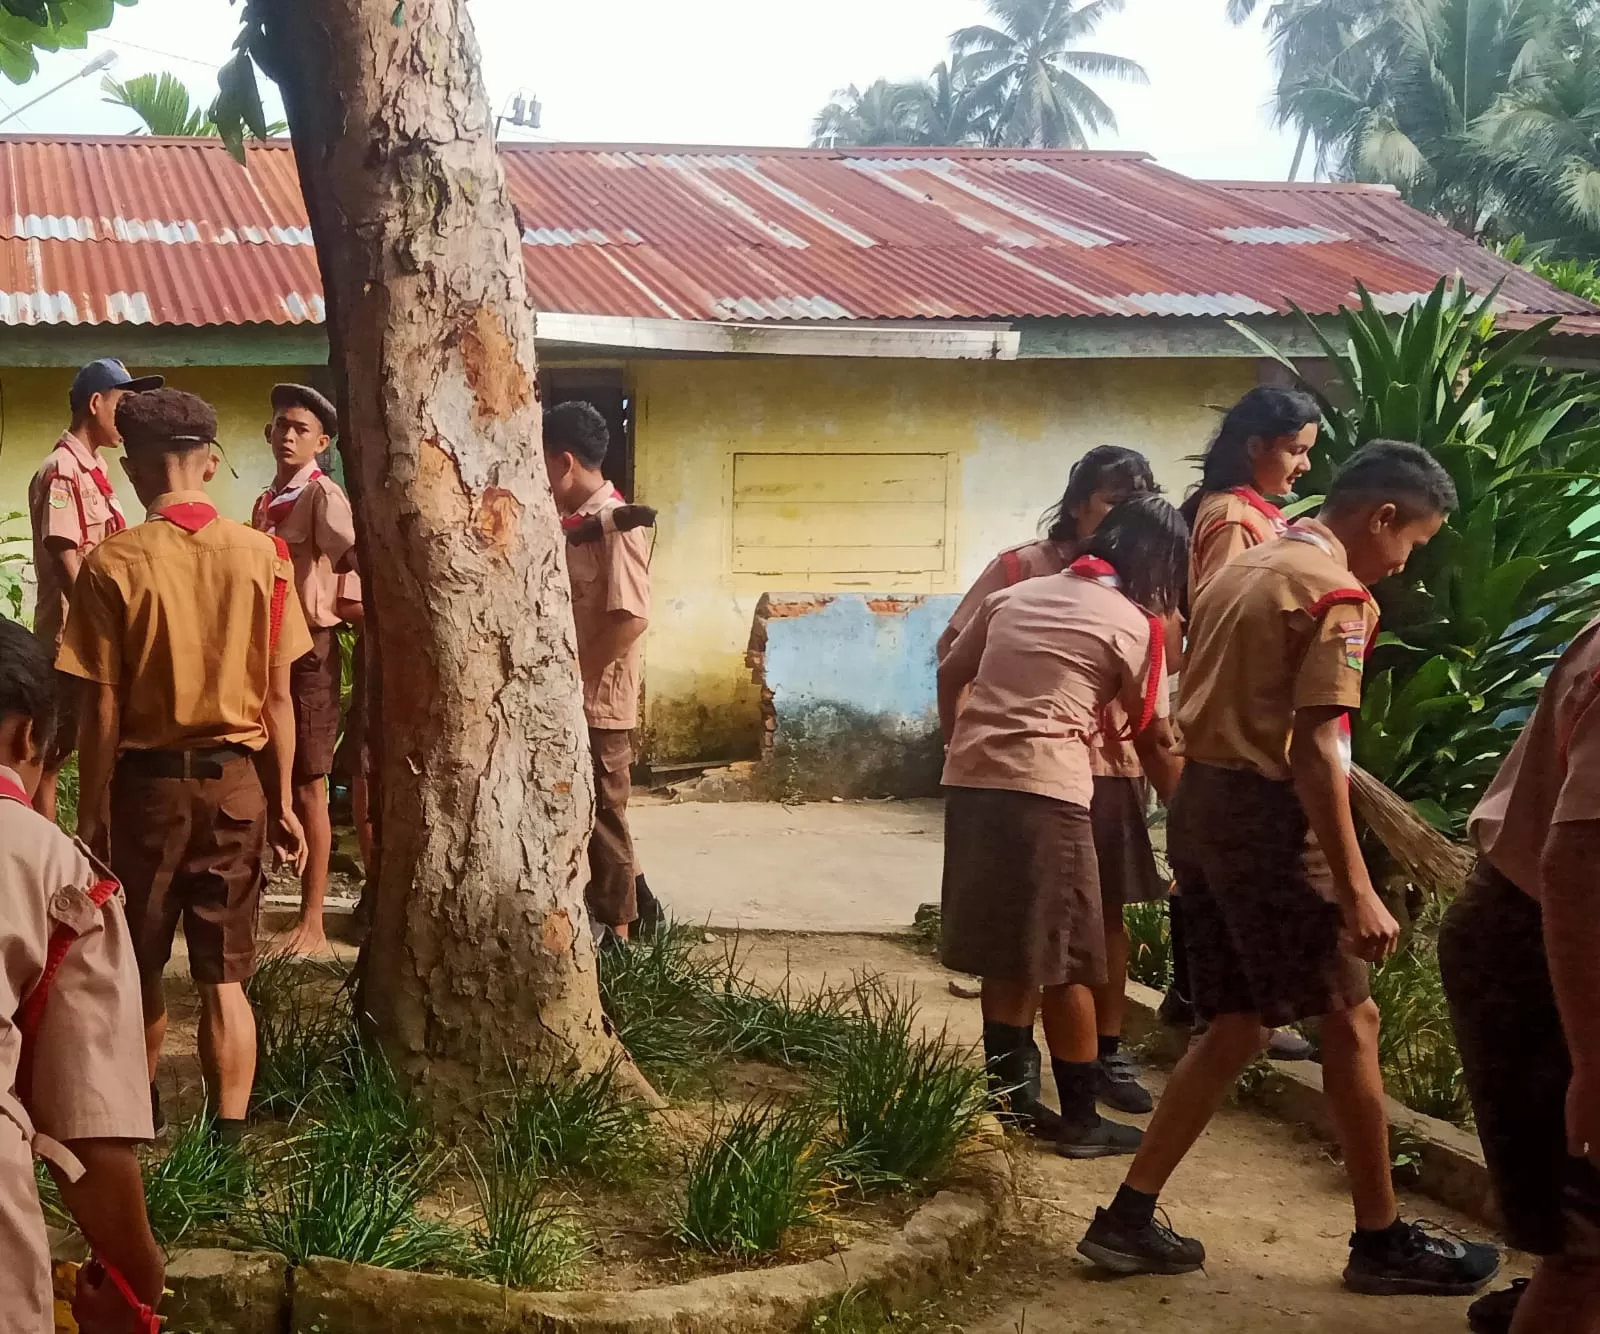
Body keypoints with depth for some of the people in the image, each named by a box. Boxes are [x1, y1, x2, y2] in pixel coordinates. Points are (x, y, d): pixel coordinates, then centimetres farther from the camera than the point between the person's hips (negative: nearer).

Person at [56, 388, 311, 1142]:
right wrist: (282, 803, 9)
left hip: (147, 783, -1)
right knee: (223, 975, 7)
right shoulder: (263, 556, -4)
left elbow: (102, 710, -9)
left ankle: (138, 1109, 37)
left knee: (138, 966, 18)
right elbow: (278, 698, -1)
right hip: (235, 781, 1)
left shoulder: (114, 565, -11)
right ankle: (227, 1136, 5)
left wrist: (90, 814, 0)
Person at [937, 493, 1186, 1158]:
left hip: (970, 781, 6)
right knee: (1065, 961, 3)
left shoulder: (1014, 594, 17)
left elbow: (949, 676, 23)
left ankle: (1009, 1094, 22)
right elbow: (1155, 740, 8)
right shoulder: (1136, 626, 2)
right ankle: (1080, 1119, 9)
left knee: (1009, 952, 16)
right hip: (1044, 792, -6)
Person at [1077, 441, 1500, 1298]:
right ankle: (1381, 1240, 13)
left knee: (1236, 1026, 14)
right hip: (1266, 817, -9)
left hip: (1203, 805, 9)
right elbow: (1314, 750, -20)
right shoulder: (1334, 592, -12)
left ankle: (1128, 1219, 12)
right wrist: (1356, 889, -20)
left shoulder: (1243, 569, 17)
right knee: (1349, 1020, 3)